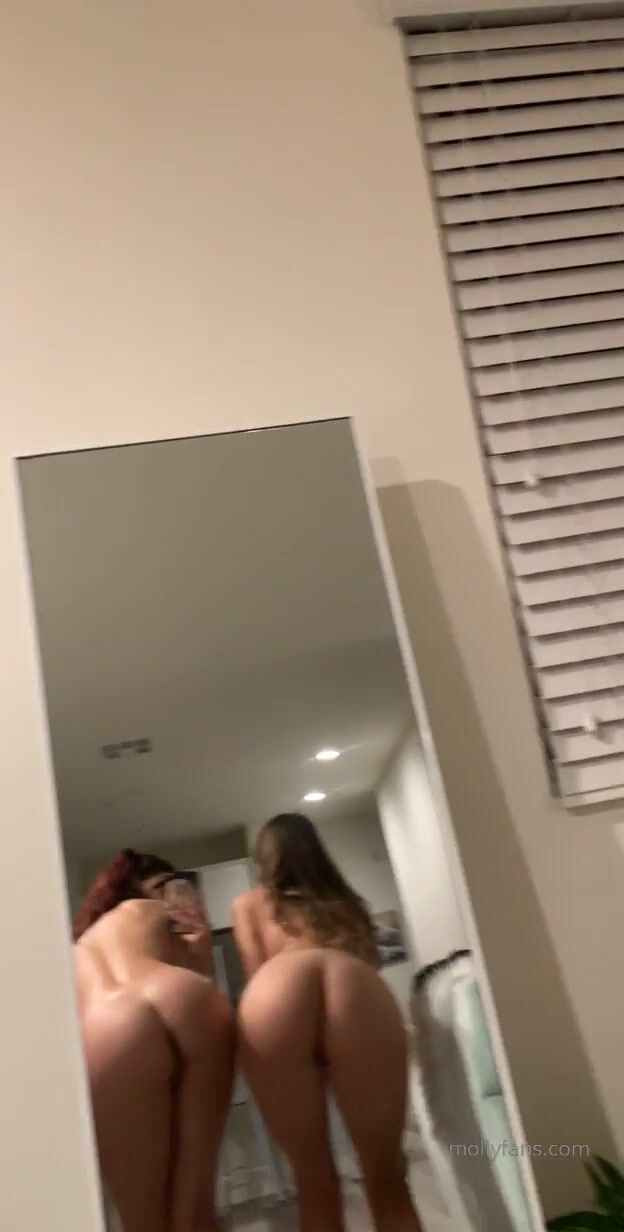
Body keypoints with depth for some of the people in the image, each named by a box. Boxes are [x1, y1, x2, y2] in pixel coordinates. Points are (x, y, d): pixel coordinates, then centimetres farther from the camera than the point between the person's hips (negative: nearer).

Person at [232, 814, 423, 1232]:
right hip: (361, 989, 1)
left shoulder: (249, 904, 35)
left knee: (315, 1183, 11)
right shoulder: (348, 902, 41)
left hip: (278, 996, -1)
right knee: (387, 1179, 11)